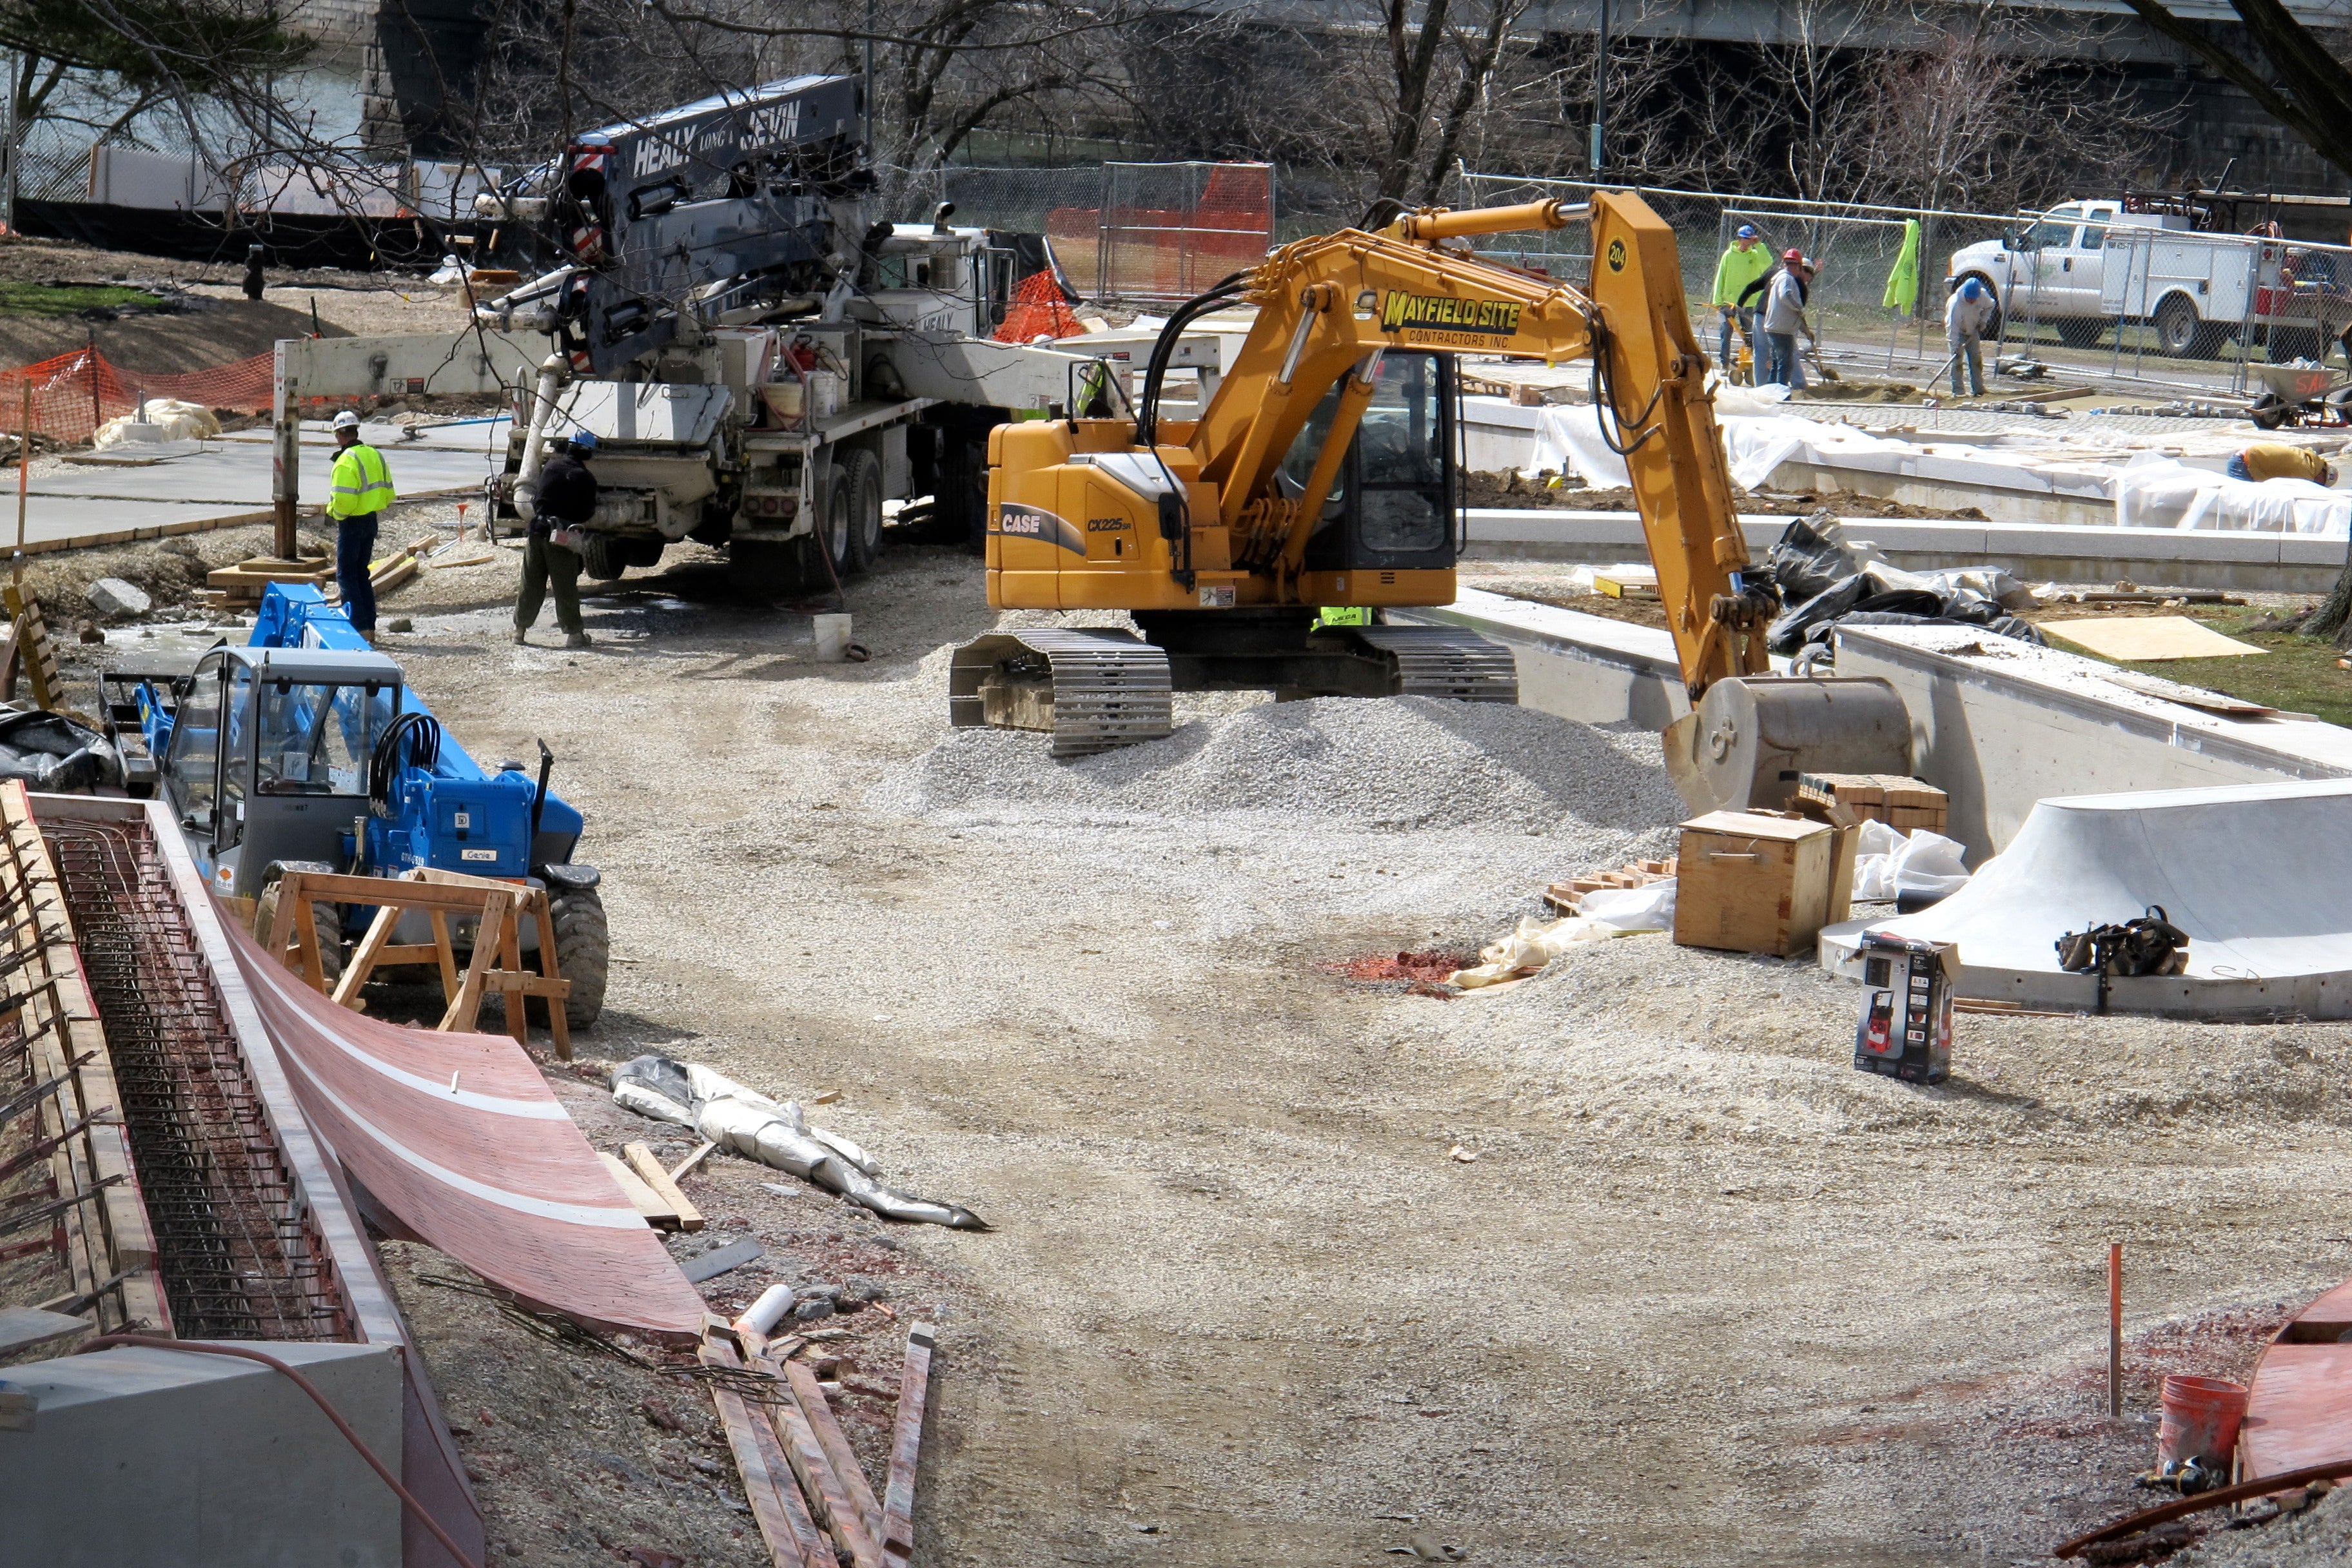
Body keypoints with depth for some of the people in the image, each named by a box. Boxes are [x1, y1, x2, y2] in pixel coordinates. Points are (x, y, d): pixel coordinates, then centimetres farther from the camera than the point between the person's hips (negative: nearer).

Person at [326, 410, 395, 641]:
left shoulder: (347, 460, -18)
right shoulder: (375, 455, 8)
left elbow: (343, 498, -25)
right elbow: (388, 493, 13)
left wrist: (335, 511, -6)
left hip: (352, 523, -8)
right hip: (371, 520, 8)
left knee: (346, 574, -2)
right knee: (362, 573, 17)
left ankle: (358, 626, -8)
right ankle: (369, 626, 17)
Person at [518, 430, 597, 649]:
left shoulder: (551, 466, 6)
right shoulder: (585, 479, -7)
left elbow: (535, 500, 14)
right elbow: (587, 513, -3)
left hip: (538, 530, 4)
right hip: (562, 538, -4)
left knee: (531, 584, 12)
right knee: (565, 586, 2)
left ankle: (520, 629, 17)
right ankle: (573, 632, 3)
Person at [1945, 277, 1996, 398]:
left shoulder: (1983, 295, -20)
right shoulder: (1955, 303, -36)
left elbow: (1989, 306, 5)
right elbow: (1953, 326, -35)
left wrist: (1983, 321, -9)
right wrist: (1956, 346, -38)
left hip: (1973, 331, 5)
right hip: (1958, 332, -5)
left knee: (1977, 359, 5)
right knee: (1957, 360, -12)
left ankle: (1978, 390, 13)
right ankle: (1958, 391, -10)